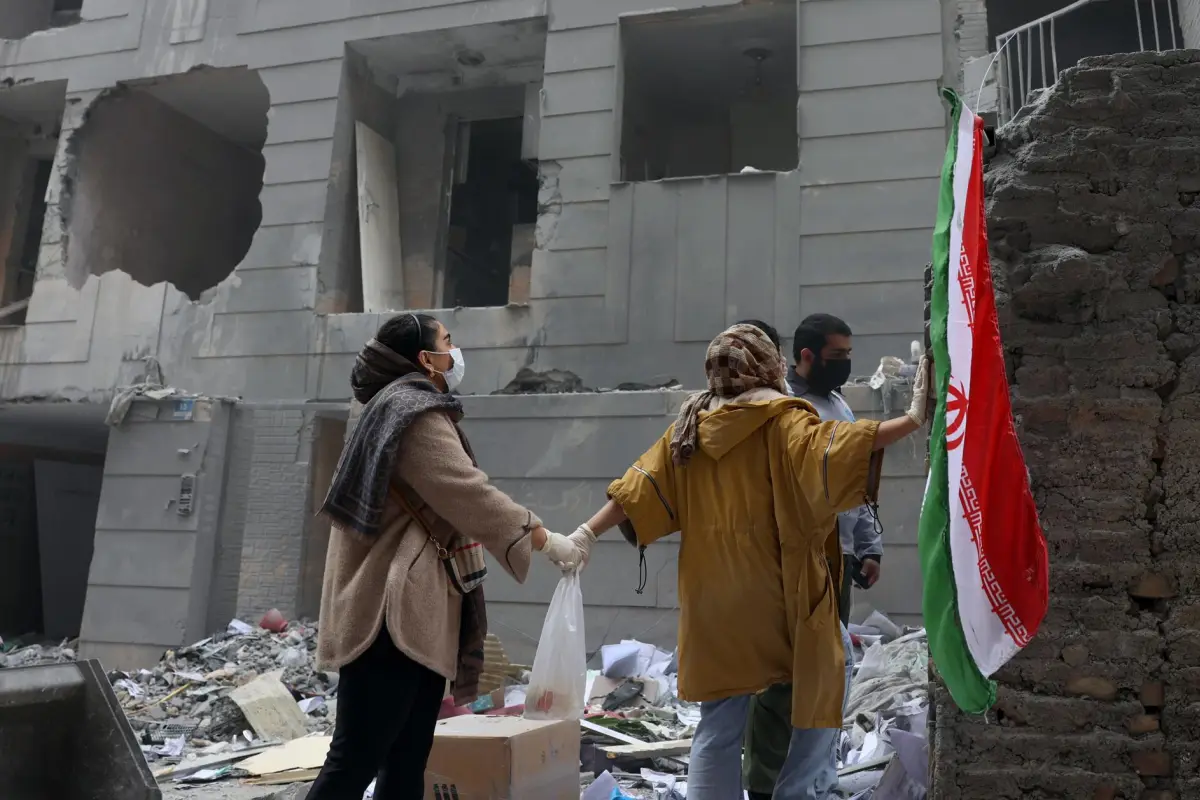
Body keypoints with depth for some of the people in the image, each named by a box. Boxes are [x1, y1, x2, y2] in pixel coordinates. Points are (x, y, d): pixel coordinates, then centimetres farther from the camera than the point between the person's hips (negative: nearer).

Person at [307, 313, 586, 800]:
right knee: (357, 760, -8)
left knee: (407, 761, 10)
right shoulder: (415, 414, -11)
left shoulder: (401, 409, 22)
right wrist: (545, 540, -8)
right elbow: (470, 497, -16)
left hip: (412, 612, 11)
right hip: (395, 612, -11)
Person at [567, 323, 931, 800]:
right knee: (832, 665, 20)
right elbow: (832, 448, -24)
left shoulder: (690, 426, 7)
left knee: (718, 726, 13)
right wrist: (913, 419, -26)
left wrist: (588, 533, 7)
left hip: (713, 600, 5)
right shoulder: (781, 420, -8)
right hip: (779, 590, -4)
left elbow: (639, 489, 4)